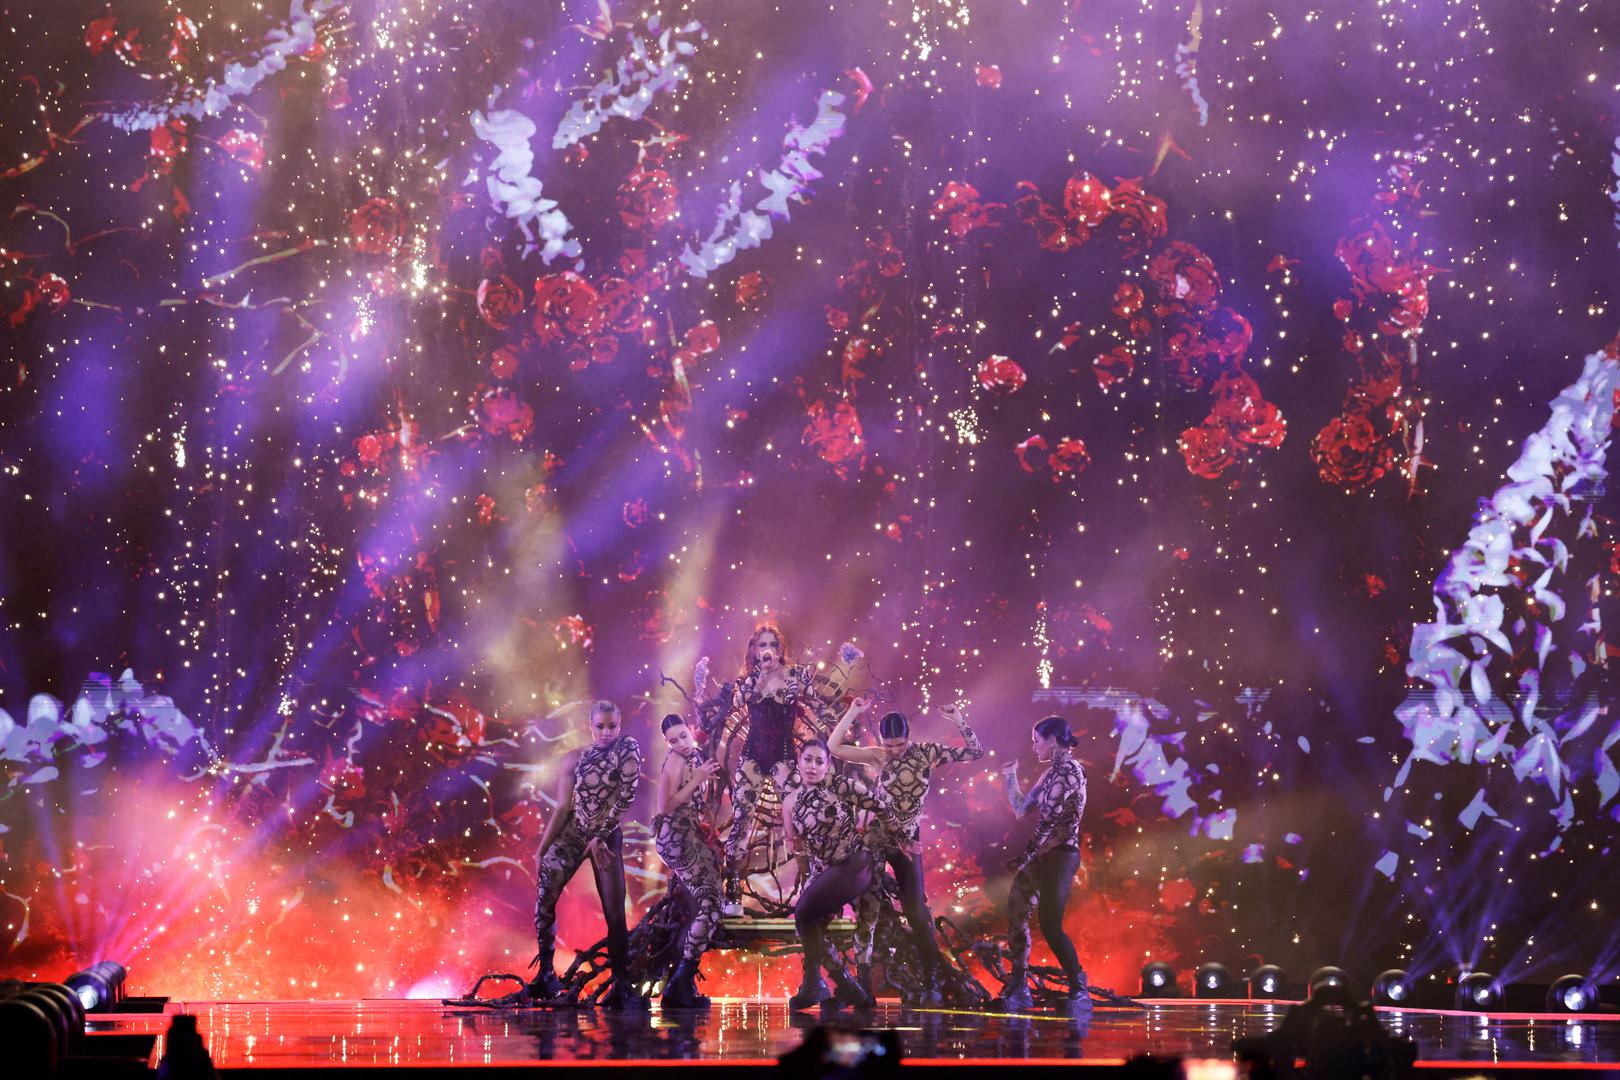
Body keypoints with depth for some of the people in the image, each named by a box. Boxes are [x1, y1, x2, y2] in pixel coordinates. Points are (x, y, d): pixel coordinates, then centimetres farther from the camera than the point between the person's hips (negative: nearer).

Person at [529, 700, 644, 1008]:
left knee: (614, 912, -5)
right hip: (571, 833, 2)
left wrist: (600, 837, -13)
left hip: (607, 837, -2)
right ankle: (546, 973, -8)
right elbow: (562, 807, 8)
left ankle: (622, 985, -1)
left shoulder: (628, 749, -4)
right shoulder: (576, 760, 7)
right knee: (545, 895, -16)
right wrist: (542, 848, 2)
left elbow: (626, 796, -11)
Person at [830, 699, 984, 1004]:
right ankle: (863, 982, 0)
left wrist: (958, 720, -13)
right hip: (875, 839, -1)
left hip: (907, 841, 1)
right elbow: (834, 747, -11)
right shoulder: (878, 756, -4)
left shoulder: (927, 752, -1)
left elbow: (975, 752, -2)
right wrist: (853, 712, -15)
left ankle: (931, 984, 8)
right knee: (867, 909, -3)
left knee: (918, 912, 1)